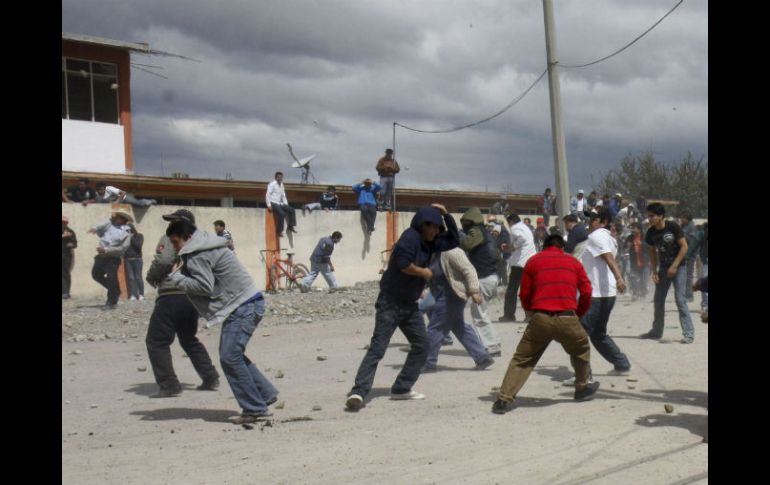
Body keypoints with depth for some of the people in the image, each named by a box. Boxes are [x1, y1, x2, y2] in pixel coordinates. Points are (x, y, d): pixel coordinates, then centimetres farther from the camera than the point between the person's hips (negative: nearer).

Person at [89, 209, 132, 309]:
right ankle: (115, 291, 33)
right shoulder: (109, 224, 5)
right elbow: (100, 226, -15)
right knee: (96, 274, 16)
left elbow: (122, 248, -14)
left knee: (111, 279, -7)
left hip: (113, 258, -6)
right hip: (102, 256, 6)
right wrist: (94, 228, -40)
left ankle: (111, 302, 8)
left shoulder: (126, 233, -6)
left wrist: (106, 250, -21)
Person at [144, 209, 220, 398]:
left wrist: (151, 278, -2)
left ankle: (169, 385, -6)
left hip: (171, 296, -8)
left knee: (157, 342, 0)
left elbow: (163, 260, -18)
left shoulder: (170, 237, -4)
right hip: (193, 297, 8)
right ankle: (211, 378, 20)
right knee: (190, 340, 24)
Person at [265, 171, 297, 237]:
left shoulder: (281, 185, 16)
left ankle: (290, 227, -2)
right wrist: (269, 205, -18)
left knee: (291, 210, -7)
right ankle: (279, 231, -22)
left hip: (279, 203, 8)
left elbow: (283, 196, 23)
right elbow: (267, 195, -11)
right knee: (282, 213, -29)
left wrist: (286, 205, 11)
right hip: (273, 203, -8)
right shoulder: (272, 184, -7)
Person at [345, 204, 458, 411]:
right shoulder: (411, 237, -15)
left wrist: (446, 214, 7)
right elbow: (403, 263, -29)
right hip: (391, 302, -9)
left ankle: (402, 388, 14)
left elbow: (453, 241, 19)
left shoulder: (429, 242, 11)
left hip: (410, 304, 9)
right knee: (378, 348, -15)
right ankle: (358, 392, -20)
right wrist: (423, 272, -12)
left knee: (421, 345, 9)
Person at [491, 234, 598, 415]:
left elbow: (524, 294, 13)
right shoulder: (573, 262, 18)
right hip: (567, 319, 0)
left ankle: (504, 399, -2)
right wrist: (578, 313, 27)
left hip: (540, 318, 0)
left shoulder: (533, 261, 16)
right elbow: (586, 292, 12)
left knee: (522, 359, 8)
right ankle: (582, 388, 39)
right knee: (582, 350, 28)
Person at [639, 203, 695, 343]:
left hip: (678, 267, -6)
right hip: (663, 268, 6)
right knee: (658, 300, 9)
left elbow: (684, 246, -13)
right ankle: (656, 331, 22)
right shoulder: (651, 233, -1)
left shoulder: (673, 227, -16)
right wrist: (654, 271, 2)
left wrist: (674, 266, -17)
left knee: (680, 299, -13)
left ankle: (688, 333, -10)